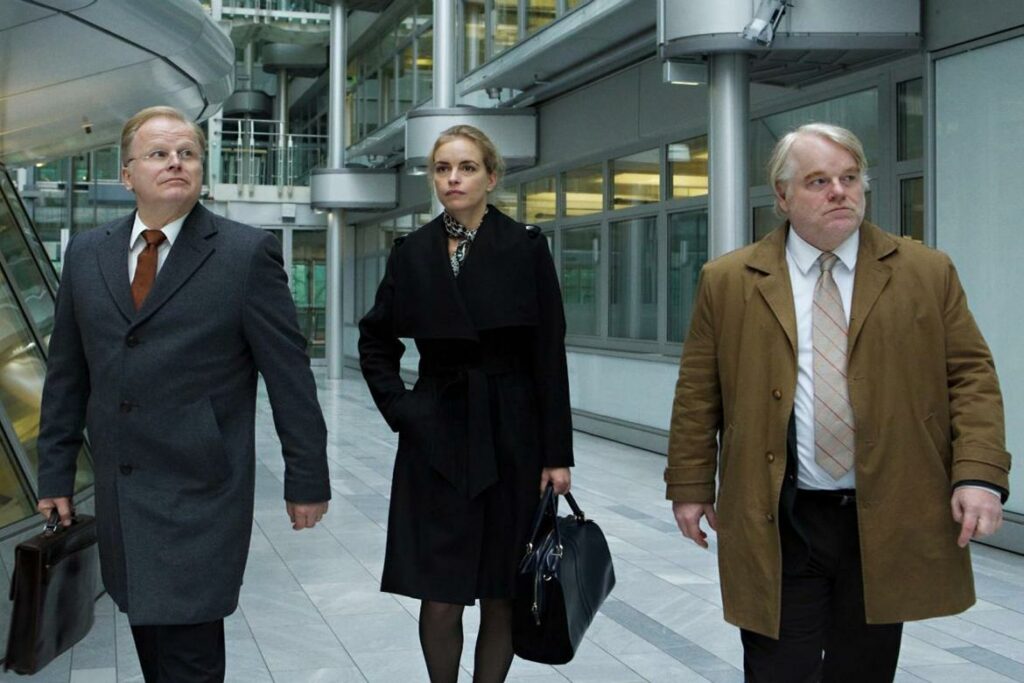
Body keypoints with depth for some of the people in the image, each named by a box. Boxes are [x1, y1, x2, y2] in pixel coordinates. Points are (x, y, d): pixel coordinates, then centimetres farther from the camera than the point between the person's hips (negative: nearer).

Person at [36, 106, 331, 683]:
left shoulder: (247, 253, -6)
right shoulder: (87, 255, 9)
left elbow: (290, 374, -4)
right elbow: (67, 374, 14)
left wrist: (307, 480, -3)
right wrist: (56, 473, 14)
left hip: (200, 497, -5)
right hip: (118, 498, 5)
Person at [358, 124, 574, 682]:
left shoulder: (525, 248, -3)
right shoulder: (412, 252, 4)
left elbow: (550, 357, -3)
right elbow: (375, 342, 16)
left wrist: (557, 454, -6)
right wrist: (398, 407, 2)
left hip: (510, 441, -1)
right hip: (435, 442, 1)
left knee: (501, 596, 7)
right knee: (439, 600, 1)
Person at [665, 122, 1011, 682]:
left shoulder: (927, 273, 4)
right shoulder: (728, 282, 2)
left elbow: (970, 375, 2)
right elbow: (698, 394, 5)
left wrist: (979, 474, -10)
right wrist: (690, 486, 3)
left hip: (888, 523, 2)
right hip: (775, 524, -1)